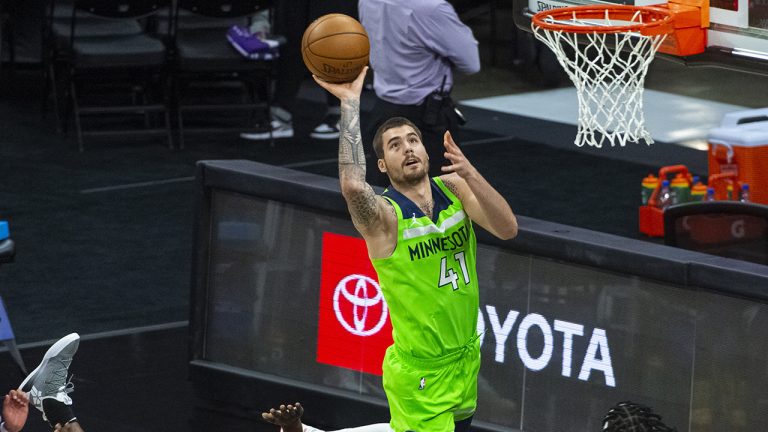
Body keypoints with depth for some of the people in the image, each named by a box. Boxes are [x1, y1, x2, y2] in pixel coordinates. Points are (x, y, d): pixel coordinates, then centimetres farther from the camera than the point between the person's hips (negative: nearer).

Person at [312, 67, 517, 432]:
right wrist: (350, 102, -38)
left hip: (467, 359, 6)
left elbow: (507, 229, -14)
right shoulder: (384, 215, -18)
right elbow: (352, 186, -41)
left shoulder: (454, 189, 0)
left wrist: (470, 176, -29)